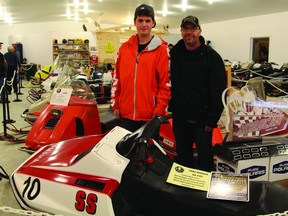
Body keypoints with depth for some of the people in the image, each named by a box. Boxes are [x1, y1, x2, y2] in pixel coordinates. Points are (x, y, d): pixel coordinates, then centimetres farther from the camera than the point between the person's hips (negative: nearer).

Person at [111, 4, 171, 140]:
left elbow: (166, 83, -9)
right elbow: (116, 78, 12)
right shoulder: (125, 48, 8)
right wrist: (115, 105, 9)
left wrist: (159, 111, -12)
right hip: (126, 114, 4)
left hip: (150, 115, -4)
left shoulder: (161, 49, -5)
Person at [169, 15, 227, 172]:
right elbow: (169, 83, 9)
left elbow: (219, 90, -10)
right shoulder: (174, 54, 7)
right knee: (183, 157, 16)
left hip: (201, 120, -4)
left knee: (205, 158, 6)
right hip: (179, 118, 4)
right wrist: (172, 107, 2)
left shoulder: (211, 56, -6)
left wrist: (212, 119, -13)